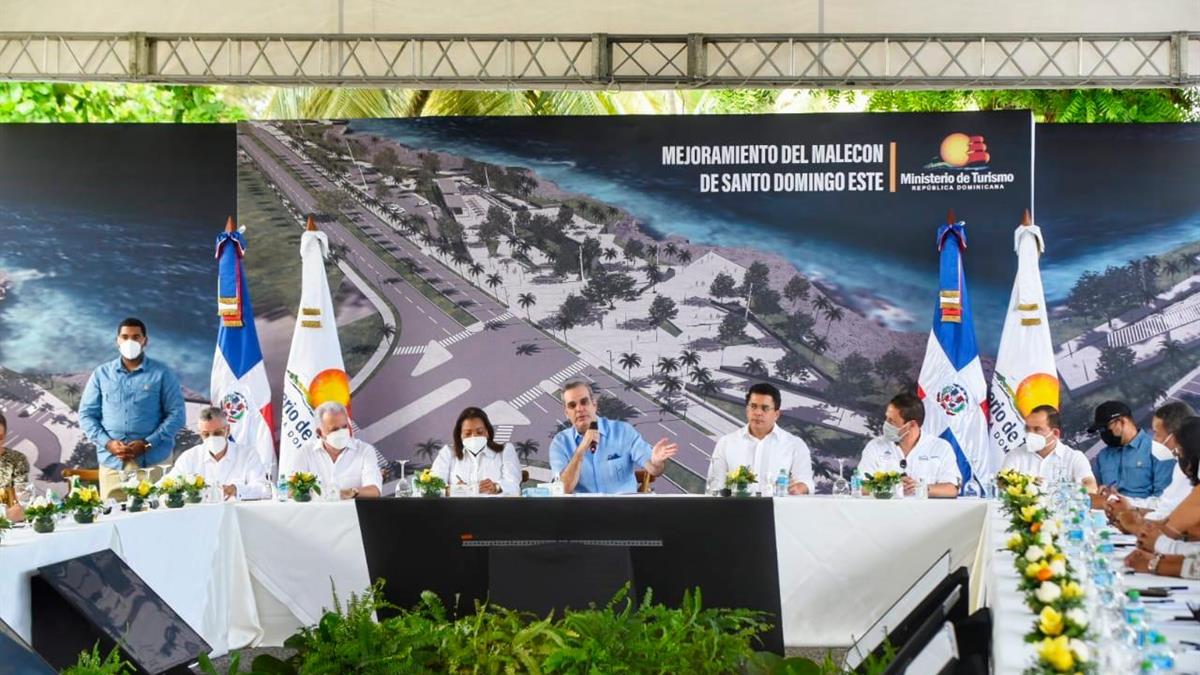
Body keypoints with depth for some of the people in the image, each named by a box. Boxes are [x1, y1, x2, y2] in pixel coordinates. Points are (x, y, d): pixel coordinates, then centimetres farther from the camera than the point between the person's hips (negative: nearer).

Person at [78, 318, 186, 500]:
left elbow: (176, 414, 1)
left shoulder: (162, 374, 5)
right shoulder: (101, 374, 12)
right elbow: (86, 414, 10)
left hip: (152, 462, -2)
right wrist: (107, 443, -6)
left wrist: (147, 444, -11)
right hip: (112, 463, 2)